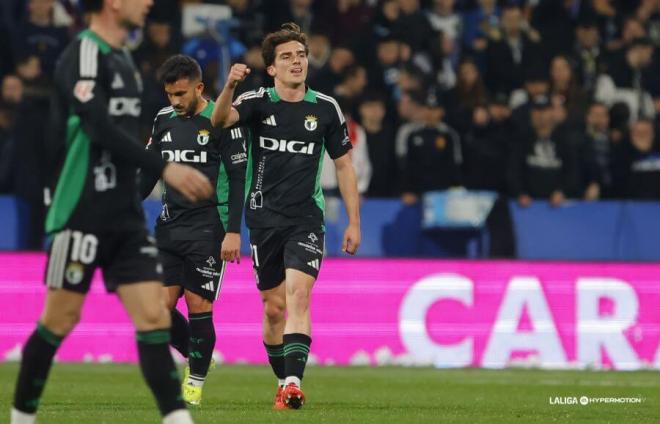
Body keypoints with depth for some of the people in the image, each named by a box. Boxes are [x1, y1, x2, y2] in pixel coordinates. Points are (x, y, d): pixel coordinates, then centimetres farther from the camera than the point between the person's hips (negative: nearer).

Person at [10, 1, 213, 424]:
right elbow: (100, 128, -24)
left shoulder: (121, 58, 14)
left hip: (125, 216, 8)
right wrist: (165, 168, -29)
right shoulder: (84, 55, -12)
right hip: (81, 214, -8)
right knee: (62, 318, -1)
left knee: (154, 314, -3)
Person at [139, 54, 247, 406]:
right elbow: (148, 174, 19)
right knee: (160, 305, -2)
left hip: (207, 228, -5)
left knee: (199, 308, -6)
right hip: (170, 228, 5)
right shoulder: (164, 120, 11)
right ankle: (194, 357, 22)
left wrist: (233, 232, -13)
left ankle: (196, 383, 6)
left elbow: (238, 178, -8)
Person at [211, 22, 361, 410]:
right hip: (264, 218, 1)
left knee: (298, 293, -19)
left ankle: (293, 382, -28)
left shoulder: (326, 109, 1)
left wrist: (354, 222, 6)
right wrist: (230, 86, -43)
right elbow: (220, 119, -22)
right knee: (274, 307, 8)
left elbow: (344, 166, 9)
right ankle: (283, 381, 25)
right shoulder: (258, 102, -1)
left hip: (306, 219, -1)